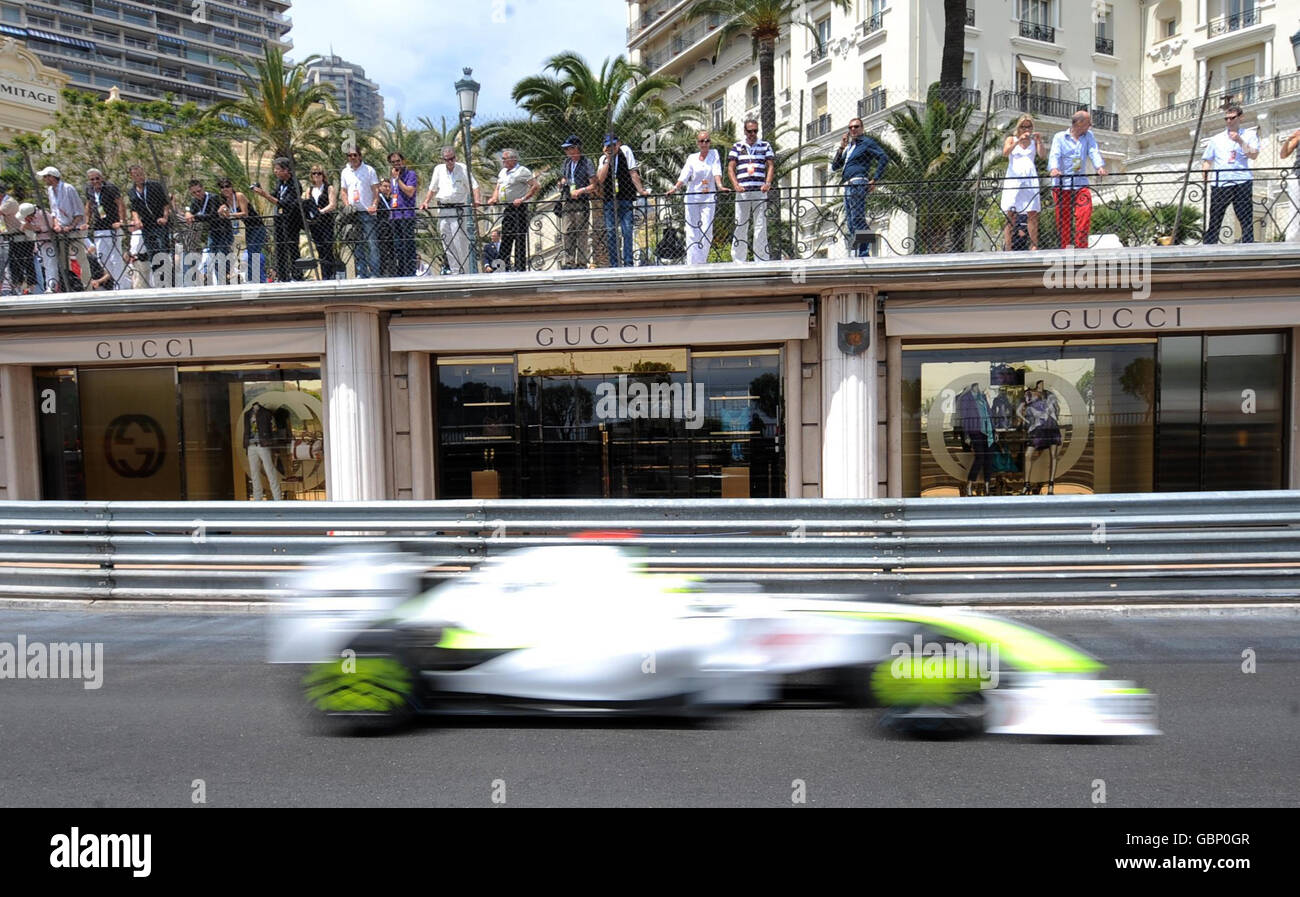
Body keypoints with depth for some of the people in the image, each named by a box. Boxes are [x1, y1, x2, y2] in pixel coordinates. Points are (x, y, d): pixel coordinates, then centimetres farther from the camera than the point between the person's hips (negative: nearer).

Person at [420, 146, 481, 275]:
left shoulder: (463, 168, 2)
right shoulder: (438, 169, 13)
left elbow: (474, 186, -3)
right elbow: (432, 189, 19)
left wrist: (477, 200, -20)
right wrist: (426, 202, 5)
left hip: (459, 209, -4)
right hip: (442, 210, 4)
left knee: (460, 241, -10)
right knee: (447, 241, 3)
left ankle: (462, 270, -6)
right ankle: (453, 270, 7)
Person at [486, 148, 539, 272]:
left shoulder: (522, 171, -7)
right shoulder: (503, 172, 18)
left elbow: (535, 186, -13)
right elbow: (498, 188, 24)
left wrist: (523, 199, -19)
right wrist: (494, 198, 4)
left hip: (519, 207, -8)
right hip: (507, 208, 8)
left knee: (520, 237, -6)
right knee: (505, 236, 8)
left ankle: (520, 266, -4)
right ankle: (505, 265, 13)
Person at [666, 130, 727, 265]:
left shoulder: (714, 154, 8)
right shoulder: (692, 158, 7)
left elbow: (717, 172, -6)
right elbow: (684, 175, -6)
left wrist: (720, 186, -25)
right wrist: (675, 188, -24)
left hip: (709, 197, 0)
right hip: (692, 197, 0)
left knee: (707, 229, -7)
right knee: (692, 230, -4)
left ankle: (701, 262, 0)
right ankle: (691, 264, -3)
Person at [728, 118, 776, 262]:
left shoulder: (765, 145, 14)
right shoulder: (737, 146, 14)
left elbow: (771, 166, 7)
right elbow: (730, 168, 6)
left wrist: (767, 183, -11)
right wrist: (735, 185, -10)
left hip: (759, 191, 0)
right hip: (742, 191, 0)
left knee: (761, 225, -3)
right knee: (740, 225, 0)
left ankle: (761, 260, -2)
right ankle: (739, 260, 4)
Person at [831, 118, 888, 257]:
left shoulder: (866, 142, 4)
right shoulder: (849, 147, 27)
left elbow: (884, 158, -7)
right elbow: (834, 167, 21)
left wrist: (874, 179, -12)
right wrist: (841, 148, 10)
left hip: (858, 183, -9)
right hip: (848, 186, 9)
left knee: (857, 219, -16)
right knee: (851, 222, 5)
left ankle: (864, 253, -18)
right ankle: (854, 254, 6)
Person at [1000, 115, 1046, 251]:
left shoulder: (1034, 141, 16)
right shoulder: (1011, 139, 13)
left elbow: (1043, 156, 2)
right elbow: (1005, 152, -7)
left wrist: (1039, 141, -12)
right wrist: (1019, 140, -18)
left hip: (1030, 179, 2)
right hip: (1013, 178, -2)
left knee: (1033, 214, -5)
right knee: (1010, 215, -8)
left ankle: (1034, 246, -4)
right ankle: (1007, 248, -11)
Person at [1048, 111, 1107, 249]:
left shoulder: (1089, 136, 15)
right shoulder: (1059, 137, 6)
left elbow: (1094, 152, 2)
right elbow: (1054, 155, -8)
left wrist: (1100, 167, -18)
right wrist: (1054, 169, -30)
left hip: (1081, 182, 2)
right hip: (1061, 183, -2)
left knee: (1085, 212, -14)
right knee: (1063, 217, -2)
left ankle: (1081, 245, -8)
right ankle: (1065, 246, 7)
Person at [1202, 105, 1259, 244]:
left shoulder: (1249, 135, 12)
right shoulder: (1216, 139, 18)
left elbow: (1254, 155, -2)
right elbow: (1207, 161, 17)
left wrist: (1240, 141, -12)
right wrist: (1205, 179, 2)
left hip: (1242, 182, -1)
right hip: (1219, 184, 1)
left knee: (1246, 220, -3)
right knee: (1214, 221, -2)